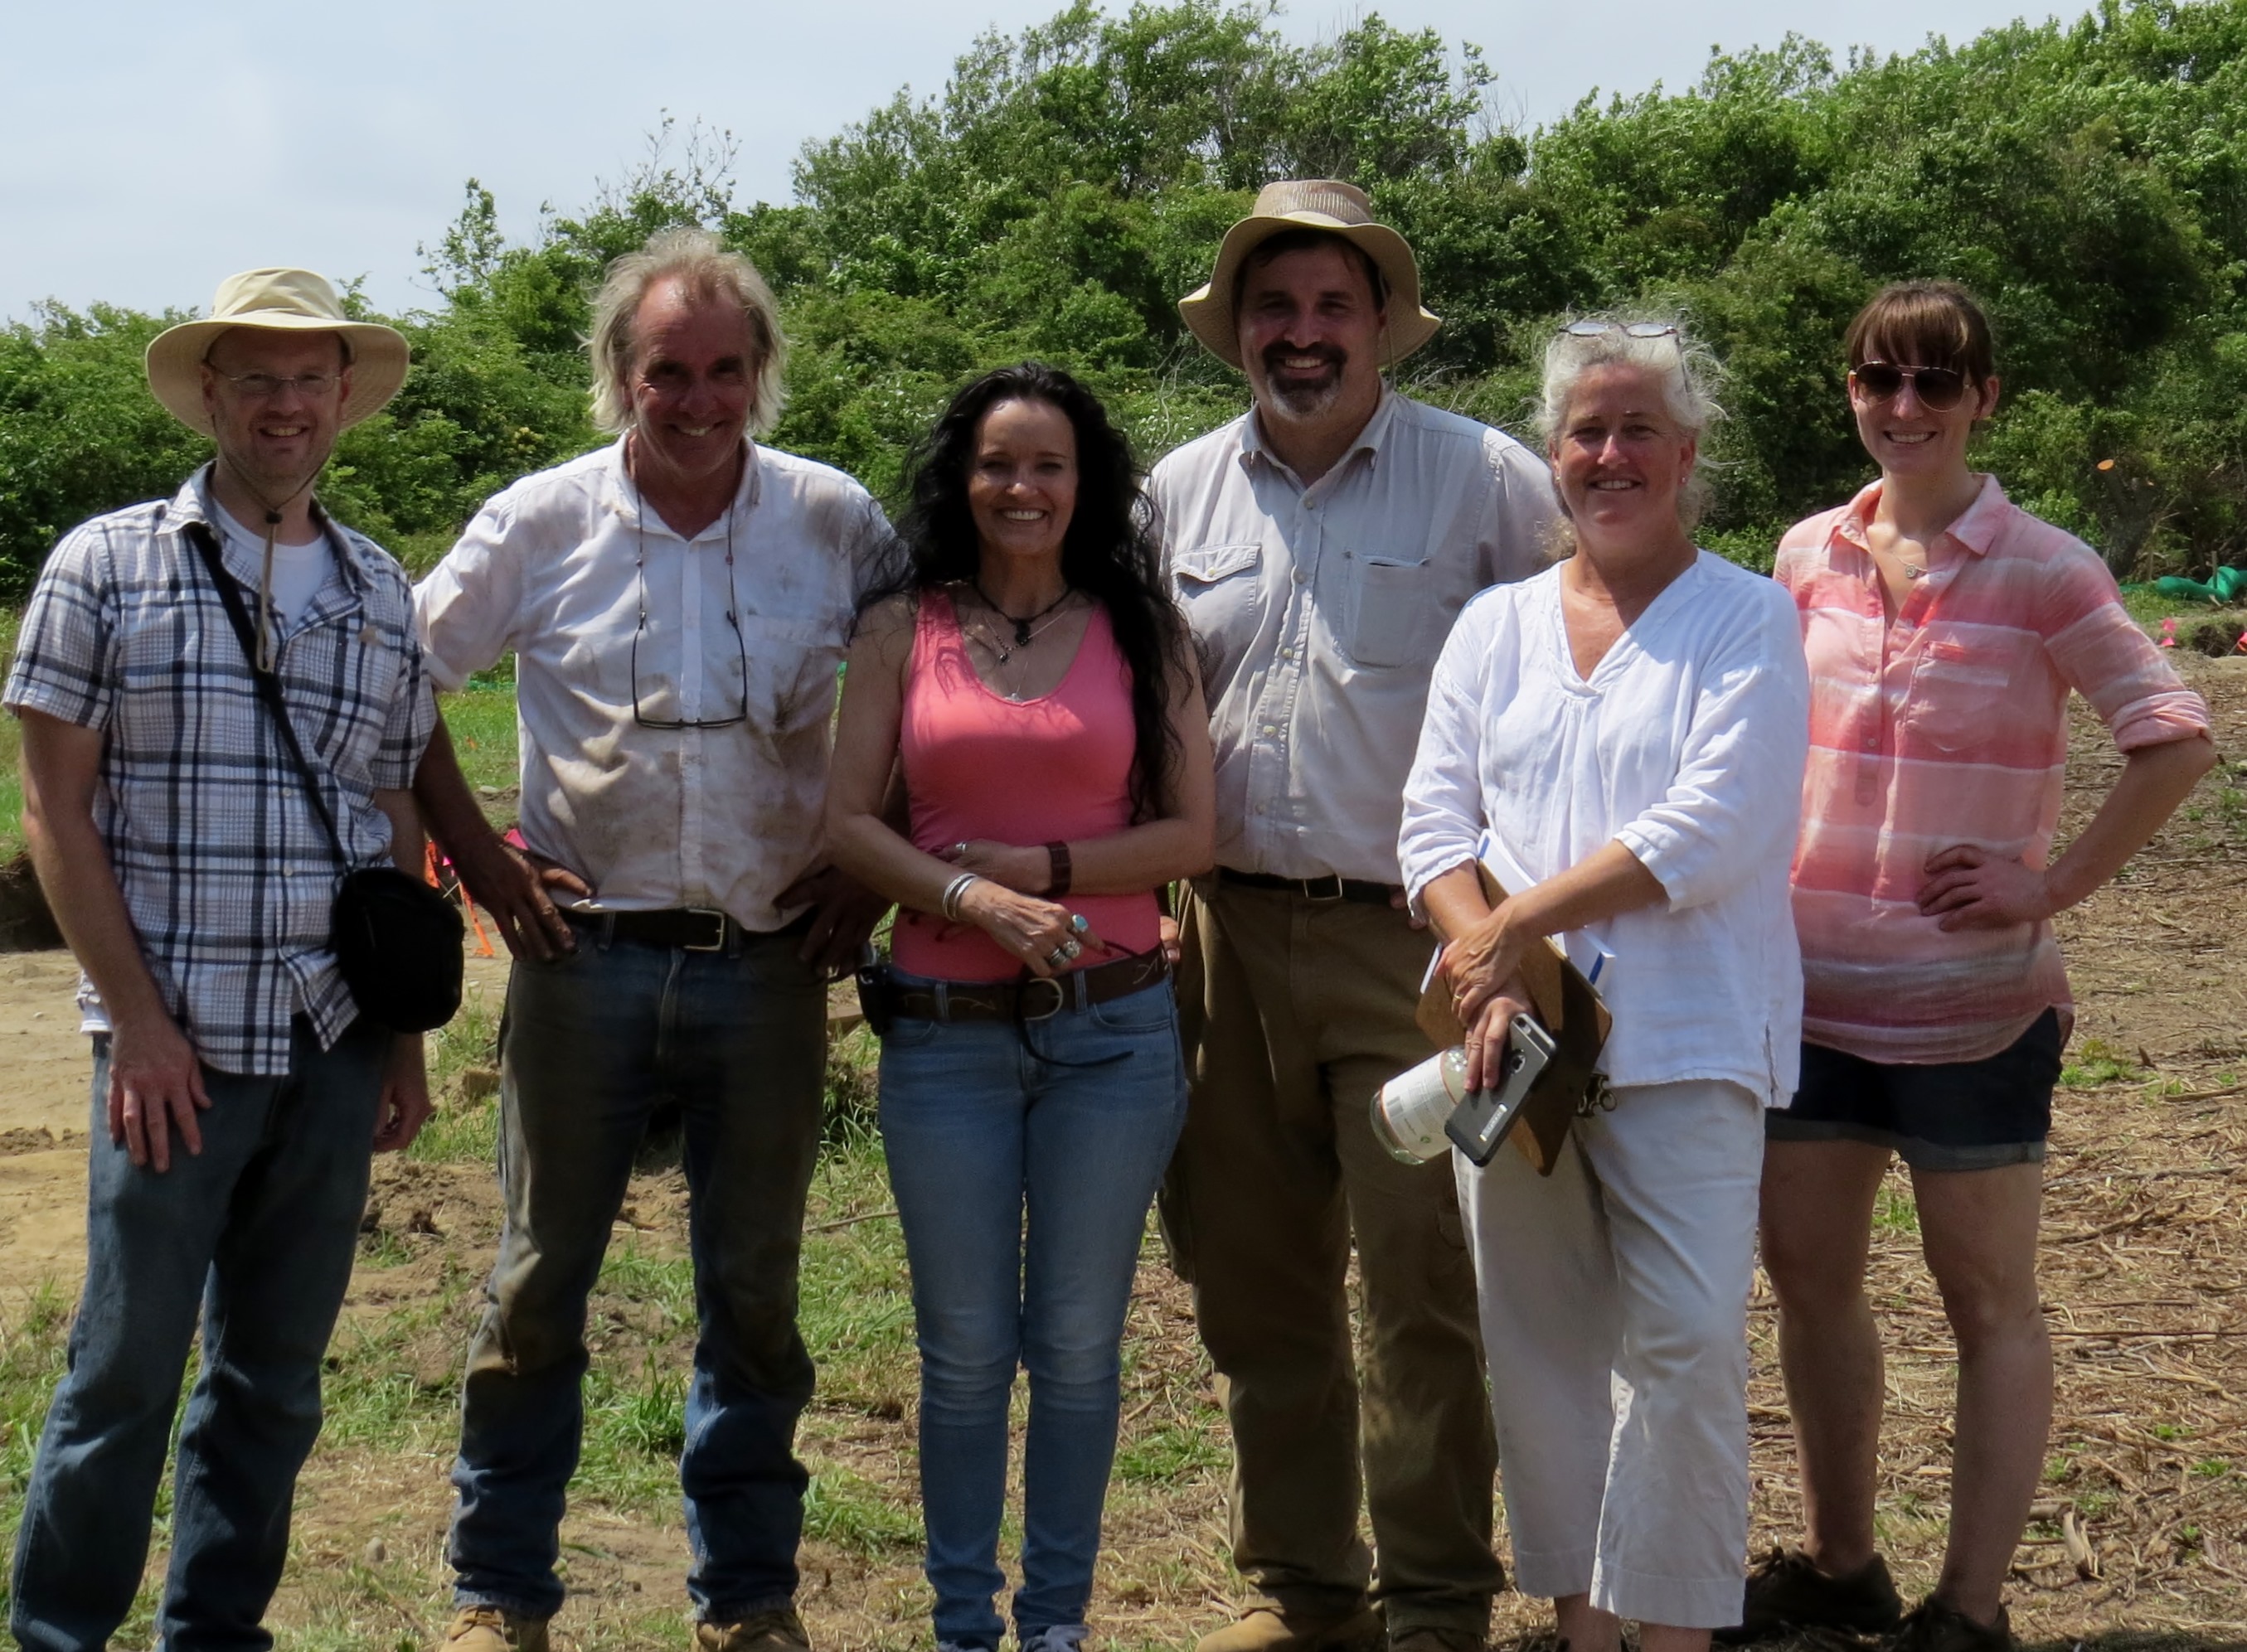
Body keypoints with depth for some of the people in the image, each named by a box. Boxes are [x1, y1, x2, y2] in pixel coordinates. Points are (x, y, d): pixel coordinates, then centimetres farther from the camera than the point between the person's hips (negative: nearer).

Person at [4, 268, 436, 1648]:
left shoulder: (382, 593, 11)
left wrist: (404, 1039, 13)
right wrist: (138, 1018, -9)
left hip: (334, 1044, 4)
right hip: (175, 1040, -4)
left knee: (278, 1367, 11)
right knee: (127, 1361, 0)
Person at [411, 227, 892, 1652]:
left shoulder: (838, 522, 0)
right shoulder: (540, 524, -1)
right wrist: (477, 849, 0)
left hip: (771, 960, 1)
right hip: (588, 953, 0)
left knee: (756, 1293, 9)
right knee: (540, 1285, 6)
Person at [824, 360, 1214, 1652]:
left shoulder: (1143, 629, 4)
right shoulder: (903, 630, 5)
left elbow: (1191, 833, 0)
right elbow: (847, 820, 0)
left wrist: (1038, 866, -11)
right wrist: (977, 899, -14)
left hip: (1113, 1025, 0)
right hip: (944, 1032, 0)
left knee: (1079, 1347, 6)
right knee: (964, 1352, 7)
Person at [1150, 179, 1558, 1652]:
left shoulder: (1487, 479, -1)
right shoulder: (1180, 491, 12)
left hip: (1414, 938, -4)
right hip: (1230, 936, 4)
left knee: (1426, 1288, -2)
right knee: (1256, 1286, 11)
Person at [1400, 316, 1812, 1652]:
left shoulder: (1746, 618, 0)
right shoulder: (1497, 625, 14)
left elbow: (1712, 833, -11)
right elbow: (1436, 821, 7)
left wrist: (1518, 925, -13)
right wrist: (1487, 974, -10)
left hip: (1686, 1039, -4)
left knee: (1686, 1340, -9)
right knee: (1539, 1344, 8)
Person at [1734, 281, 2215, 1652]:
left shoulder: (2042, 571, -8)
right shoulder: (1810, 558, 6)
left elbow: (2176, 741, -13)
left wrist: (2055, 886, -14)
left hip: (1971, 998, -5)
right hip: (1815, 987, 6)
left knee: (1990, 1302, 5)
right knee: (1809, 1277, 13)